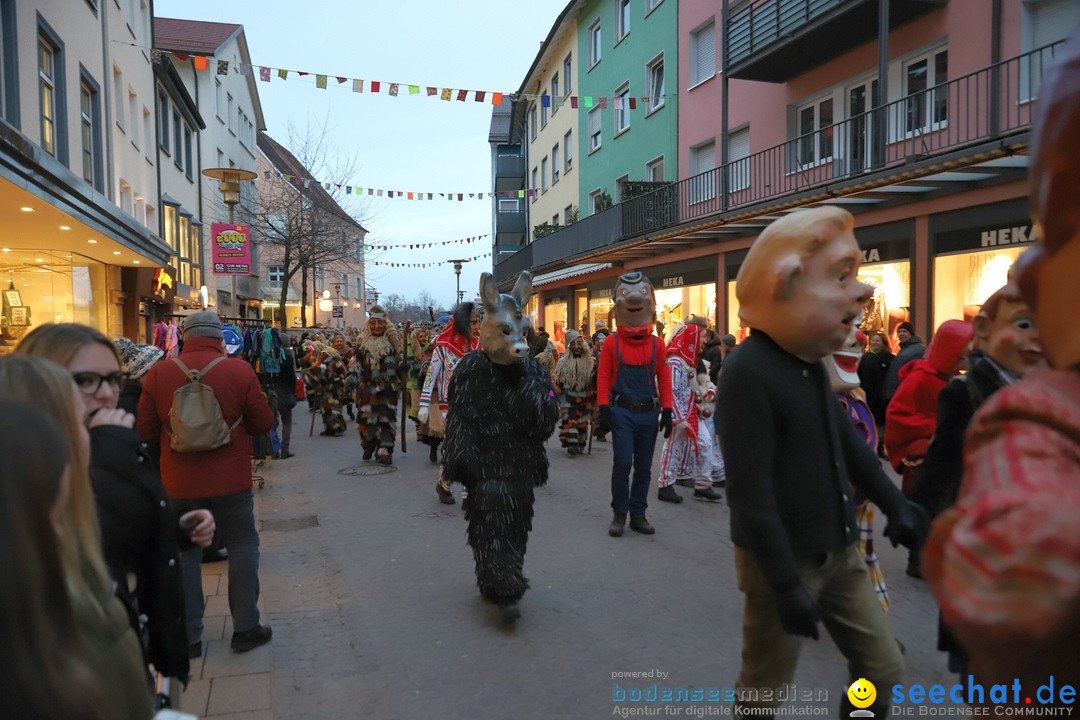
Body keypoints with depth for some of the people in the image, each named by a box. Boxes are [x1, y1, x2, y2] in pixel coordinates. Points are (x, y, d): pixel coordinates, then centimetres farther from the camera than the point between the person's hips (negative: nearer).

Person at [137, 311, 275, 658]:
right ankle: (245, 628, 17)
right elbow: (264, 423, -4)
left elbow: (145, 432, 0)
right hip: (231, 480, -1)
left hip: (179, 484, 2)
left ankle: (187, 637, 22)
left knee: (184, 554, 13)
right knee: (242, 547, 12)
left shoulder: (159, 373, -6)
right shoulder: (239, 370, -10)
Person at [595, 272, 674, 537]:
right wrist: (604, 409, -8)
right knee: (622, 463, -7)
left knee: (644, 468, 9)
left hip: (648, 414, 3)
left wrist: (666, 411, 2)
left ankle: (638, 514, 21)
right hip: (622, 412, -2)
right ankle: (619, 513, 10)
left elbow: (664, 379, 5)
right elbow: (603, 377, -3)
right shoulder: (612, 343, -2)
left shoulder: (657, 344, 3)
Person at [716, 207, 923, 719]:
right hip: (783, 560, -8)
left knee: (884, 671, 16)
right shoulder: (748, 371, -23)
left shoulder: (810, 361, 6)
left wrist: (895, 505, 16)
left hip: (839, 553, 9)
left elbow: (846, 441, 18)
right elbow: (750, 492, -26)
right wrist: (785, 585, -24)